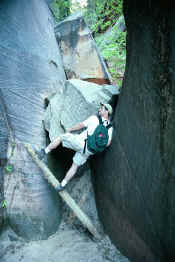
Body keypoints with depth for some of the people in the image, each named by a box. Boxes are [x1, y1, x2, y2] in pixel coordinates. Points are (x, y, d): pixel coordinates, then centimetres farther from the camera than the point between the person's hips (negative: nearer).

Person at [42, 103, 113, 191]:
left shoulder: (94, 118, -2)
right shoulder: (110, 128, 9)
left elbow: (81, 125, 3)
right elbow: (108, 143, 5)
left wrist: (69, 129, 18)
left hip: (81, 141, -5)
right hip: (88, 150, 5)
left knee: (60, 137, 12)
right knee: (75, 166, 17)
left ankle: (45, 152, 10)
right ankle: (62, 184, 17)